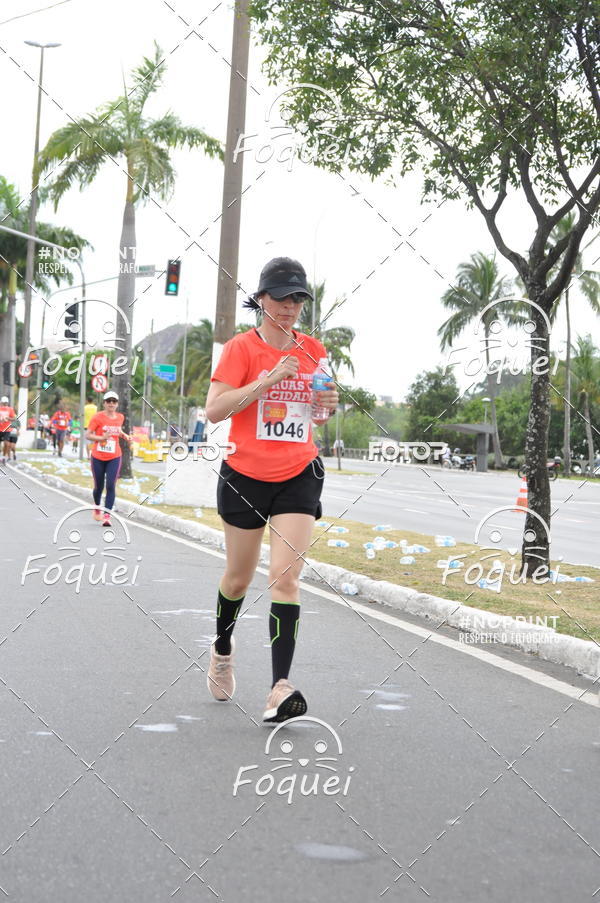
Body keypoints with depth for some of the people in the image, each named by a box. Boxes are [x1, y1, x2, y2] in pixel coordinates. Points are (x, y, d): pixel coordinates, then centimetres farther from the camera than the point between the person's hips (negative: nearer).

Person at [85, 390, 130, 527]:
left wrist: (124, 435, 8)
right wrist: (102, 438, -23)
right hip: (98, 457, -2)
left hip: (114, 458, 2)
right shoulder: (97, 417, -8)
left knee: (111, 486, -13)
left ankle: (107, 515, -12)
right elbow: (87, 435, -9)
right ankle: (97, 507, 40)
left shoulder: (120, 417, 5)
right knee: (98, 487, 10)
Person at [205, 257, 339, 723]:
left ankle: (281, 687, -18)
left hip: (299, 476, 2)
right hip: (245, 475, -1)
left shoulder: (314, 351, 6)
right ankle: (222, 650, 43)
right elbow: (214, 410, -17)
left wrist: (328, 402, -2)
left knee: (285, 576, -13)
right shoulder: (242, 347, -6)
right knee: (239, 577, 13)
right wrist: (271, 379, -23)